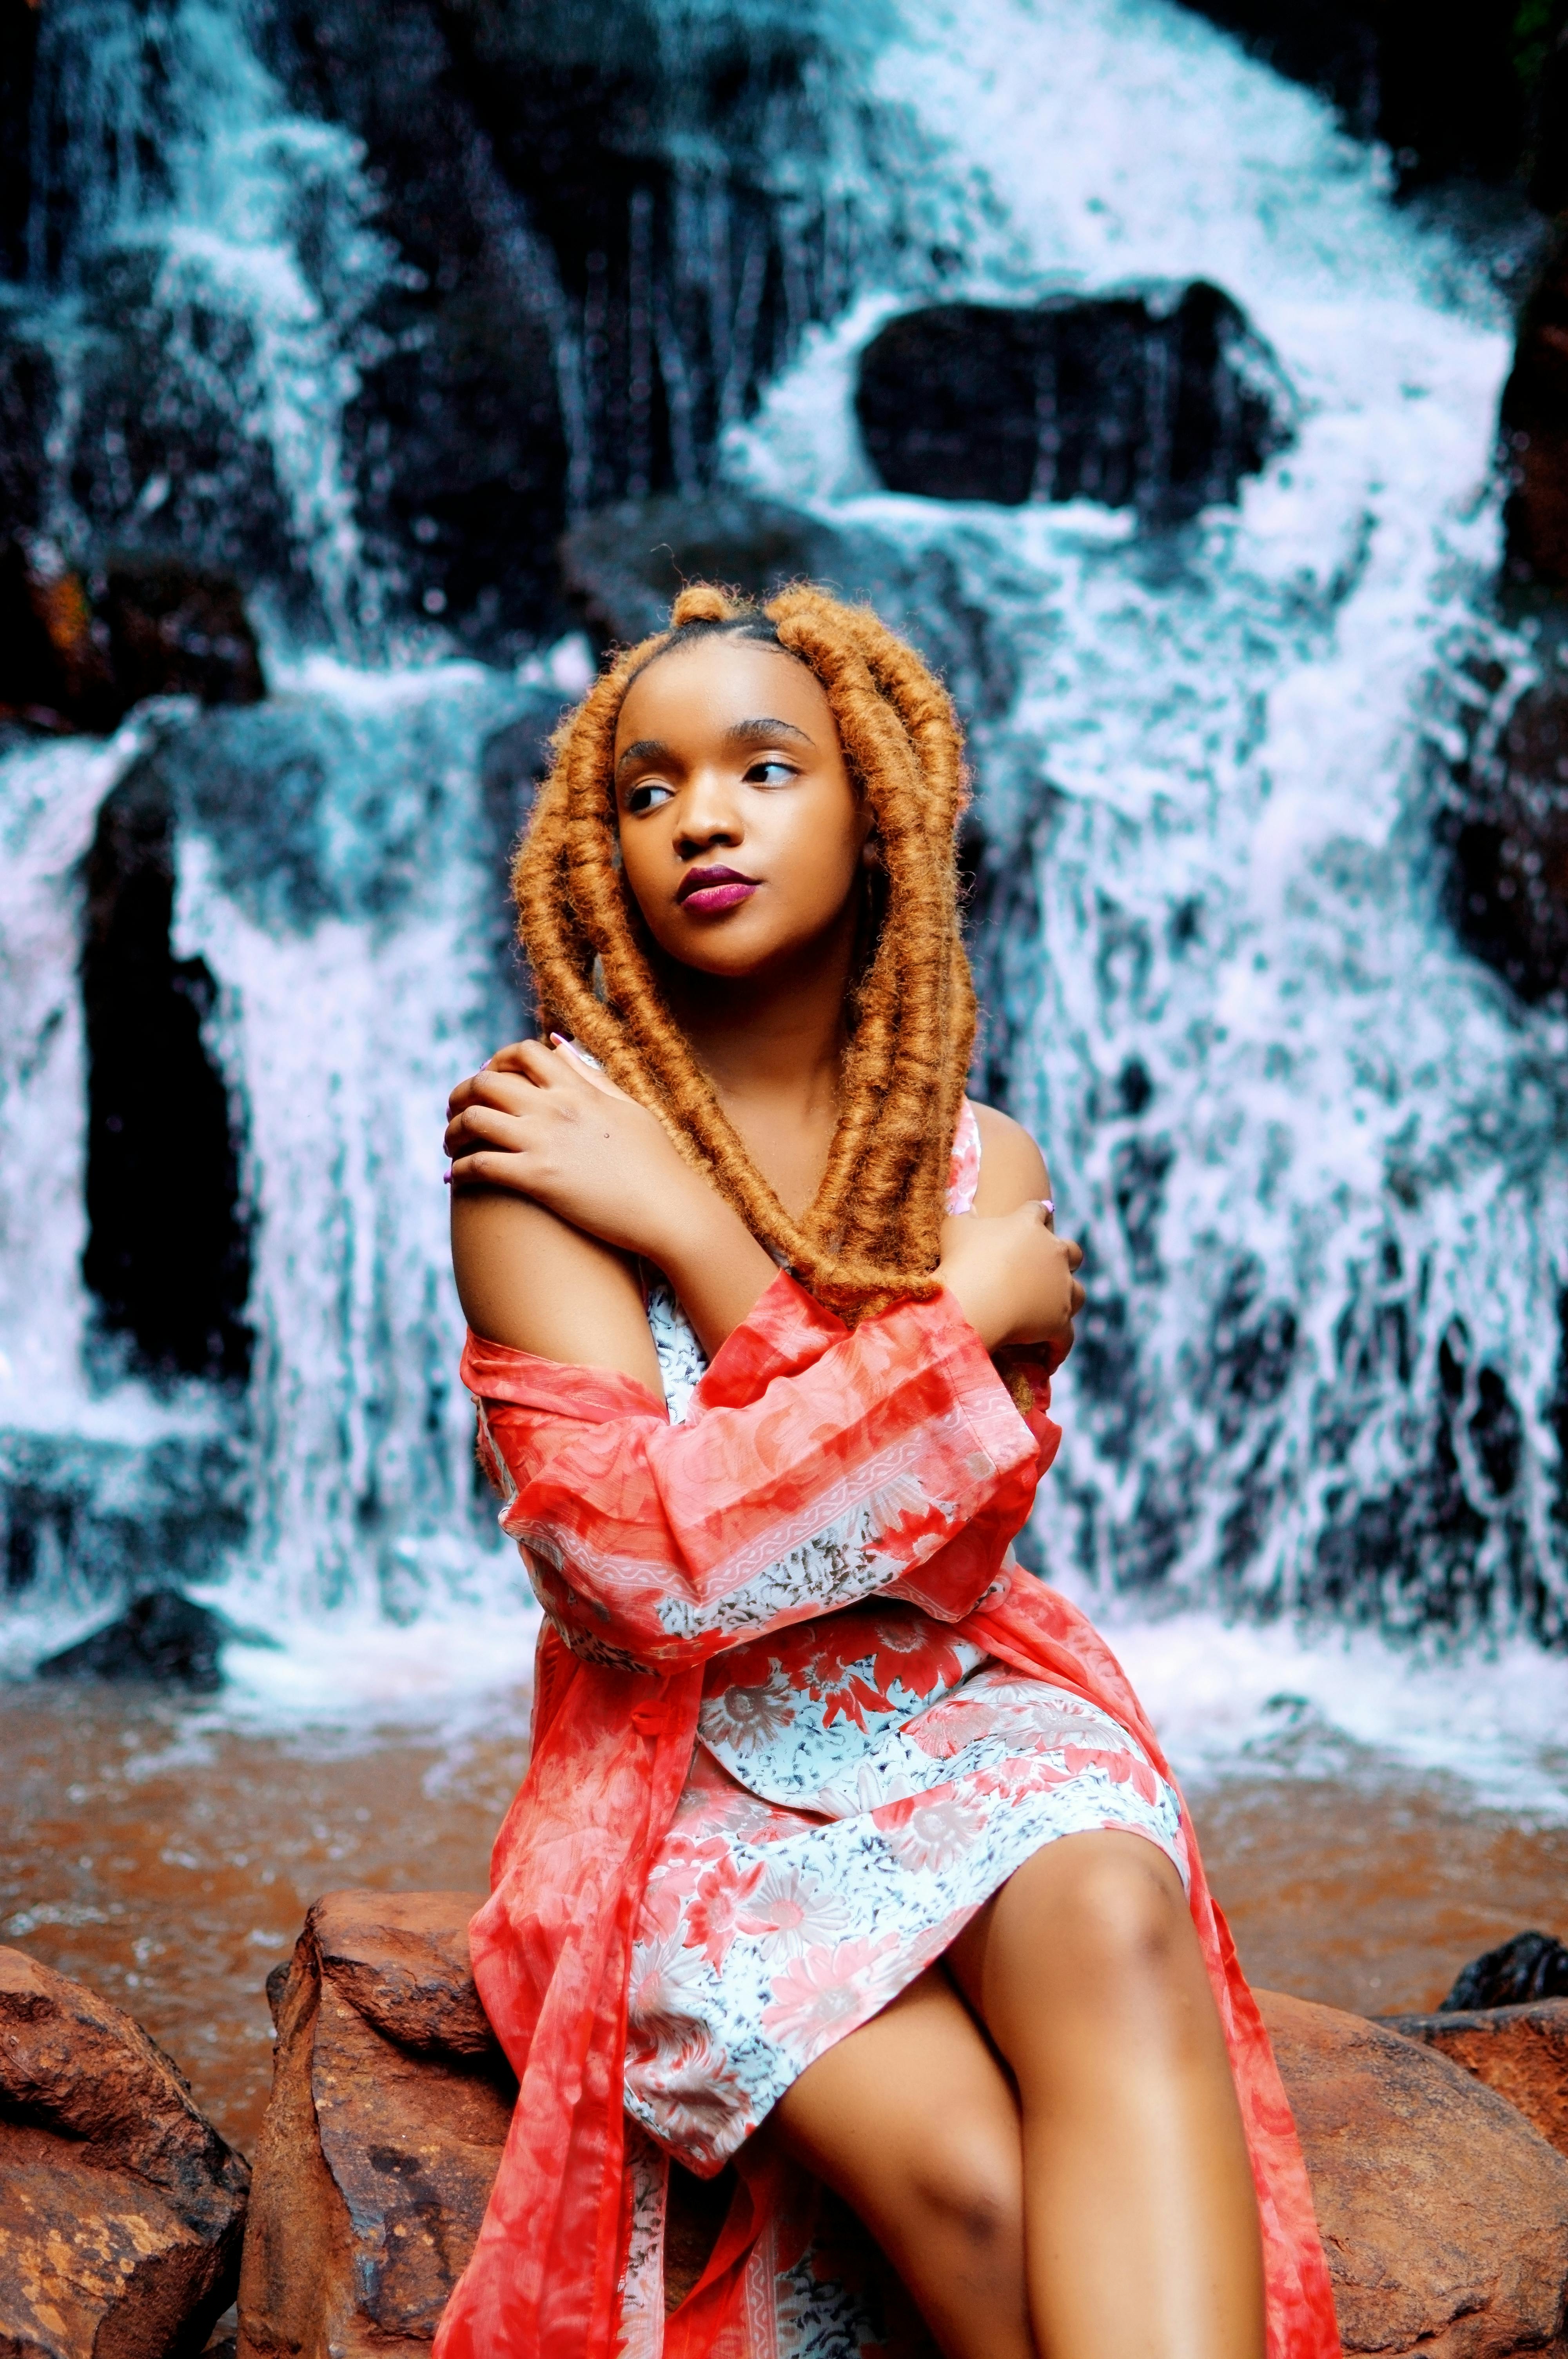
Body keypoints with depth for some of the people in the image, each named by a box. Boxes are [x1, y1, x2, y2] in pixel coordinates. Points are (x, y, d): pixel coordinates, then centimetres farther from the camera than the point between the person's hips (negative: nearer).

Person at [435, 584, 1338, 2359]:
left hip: (962, 1715, 3)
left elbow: (954, 1552, -9)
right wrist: (967, 1312, -10)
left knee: (1111, 1927, -34)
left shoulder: (977, 1160, 6)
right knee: (963, 2177, -31)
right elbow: (652, 1565, -17)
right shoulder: (539, 1149, -6)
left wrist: (693, 1232, -12)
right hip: (688, 1774, -2)